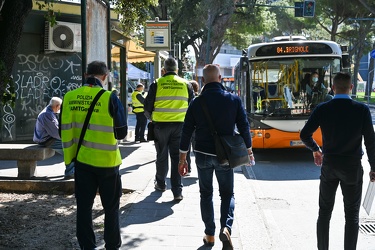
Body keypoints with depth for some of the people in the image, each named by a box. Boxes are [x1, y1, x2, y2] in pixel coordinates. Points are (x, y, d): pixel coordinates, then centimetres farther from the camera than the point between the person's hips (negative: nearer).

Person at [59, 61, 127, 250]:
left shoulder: (69, 97, -3)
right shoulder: (109, 98, -14)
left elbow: (64, 131, 3)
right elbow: (121, 132, -7)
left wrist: (70, 157, 15)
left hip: (81, 160, 3)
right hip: (107, 160, -3)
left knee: (84, 207, 13)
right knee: (111, 207, 12)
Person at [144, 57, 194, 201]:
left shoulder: (156, 84, -3)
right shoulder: (185, 84, 3)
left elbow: (147, 109, -1)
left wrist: (151, 118, 19)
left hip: (160, 125, -1)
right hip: (179, 125, 1)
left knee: (161, 156, 14)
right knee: (177, 157, 3)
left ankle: (160, 184, 30)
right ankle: (177, 191, 0)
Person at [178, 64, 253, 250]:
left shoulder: (196, 103, -5)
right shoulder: (234, 100, -5)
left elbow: (186, 132, -3)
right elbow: (244, 127, -2)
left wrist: (182, 159, 5)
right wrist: (249, 151, 12)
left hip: (203, 154, 1)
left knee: (206, 194, 15)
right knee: (227, 193, 12)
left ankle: (209, 235, 18)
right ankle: (226, 227, -11)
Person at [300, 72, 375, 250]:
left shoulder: (322, 109, -7)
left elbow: (304, 135, -5)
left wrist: (315, 150, 15)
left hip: (329, 165, 2)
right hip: (352, 167, -2)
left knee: (324, 212, 14)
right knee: (352, 215, 9)